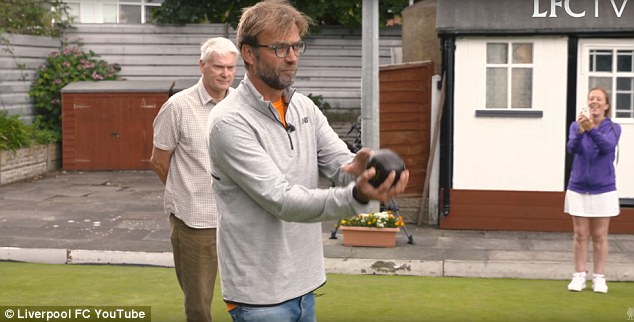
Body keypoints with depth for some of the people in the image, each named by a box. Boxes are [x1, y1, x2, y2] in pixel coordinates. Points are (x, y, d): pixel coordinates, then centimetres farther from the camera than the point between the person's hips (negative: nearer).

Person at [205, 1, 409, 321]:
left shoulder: (305, 108, 7)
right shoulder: (230, 122, -17)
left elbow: (340, 162, -2)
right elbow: (282, 201, -23)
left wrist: (356, 169, -27)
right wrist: (356, 196, -37)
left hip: (304, 285, 7)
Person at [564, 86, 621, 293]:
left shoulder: (613, 128, -5)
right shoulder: (576, 126, -2)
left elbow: (607, 146, -25)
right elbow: (572, 148, -19)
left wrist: (591, 129, -42)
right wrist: (580, 131, -39)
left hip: (603, 190, -1)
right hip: (578, 189, 1)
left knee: (600, 236, 5)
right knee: (581, 235, 5)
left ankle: (599, 278, 12)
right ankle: (579, 276, 12)